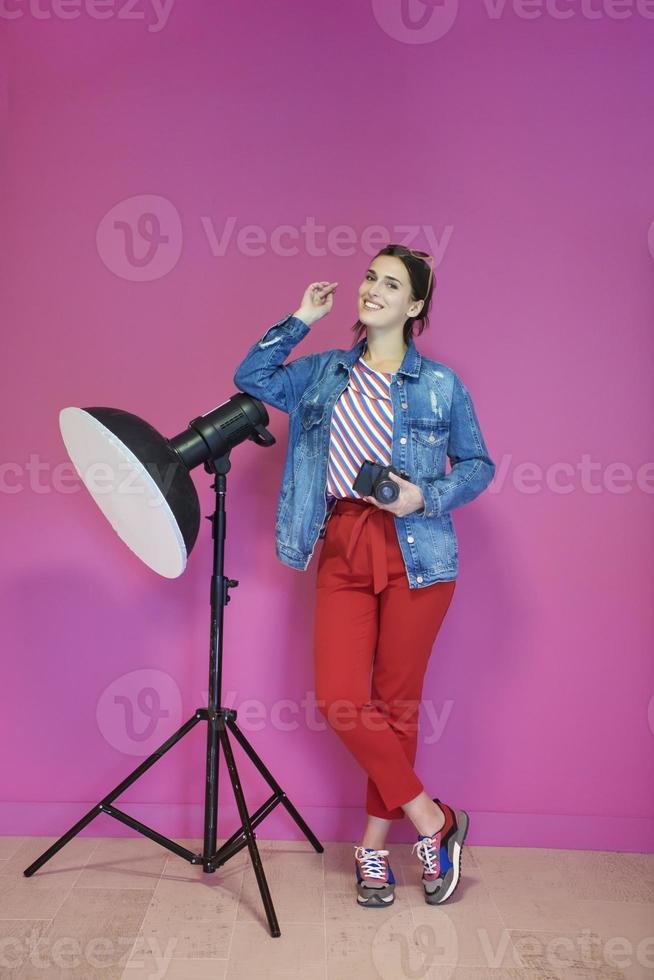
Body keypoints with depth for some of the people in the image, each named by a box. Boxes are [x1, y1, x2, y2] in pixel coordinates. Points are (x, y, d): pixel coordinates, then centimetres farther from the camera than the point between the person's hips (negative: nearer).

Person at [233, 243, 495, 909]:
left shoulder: (441, 385, 4)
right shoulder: (325, 373, 13)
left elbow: (479, 465, 7)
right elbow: (251, 379, 4)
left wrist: (426, 497, -11)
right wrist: (301, 319, 5)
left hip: (415, 554, -2)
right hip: (342, 549, 3)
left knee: (395, 700, 4)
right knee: (338, 699, -5)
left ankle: (374, 846, 24)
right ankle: (431, 819, 14)